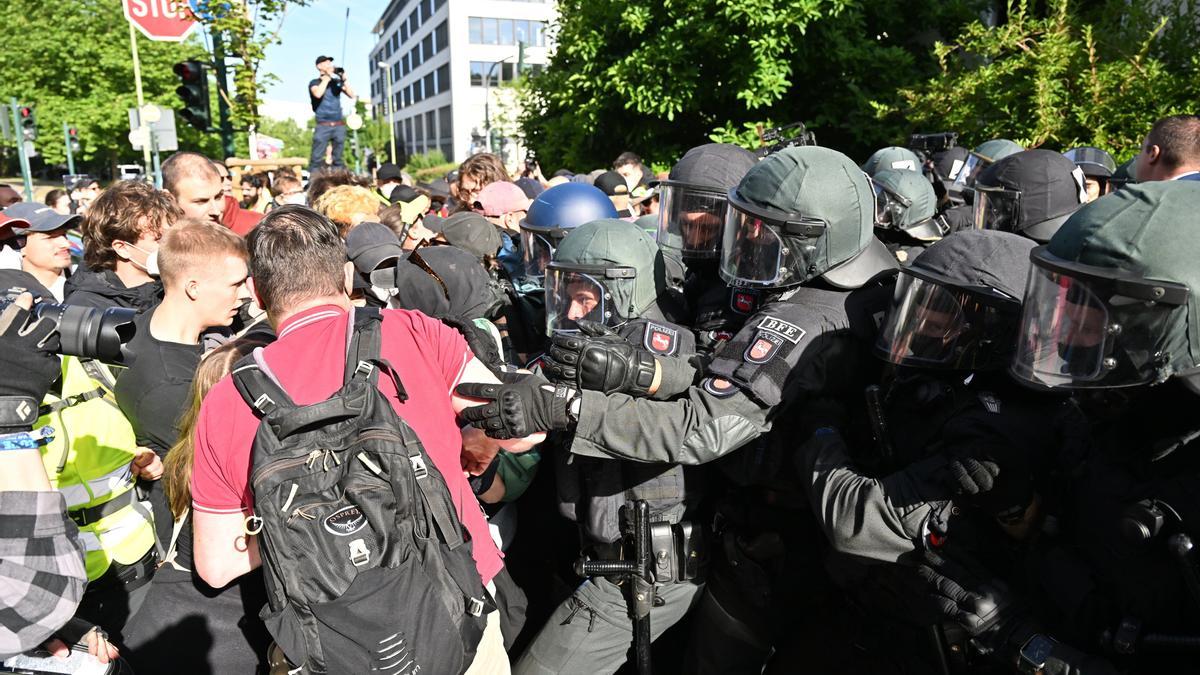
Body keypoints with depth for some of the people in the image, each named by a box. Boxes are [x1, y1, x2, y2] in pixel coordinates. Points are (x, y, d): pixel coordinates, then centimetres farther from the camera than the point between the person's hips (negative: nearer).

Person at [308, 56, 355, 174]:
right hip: (323, 126, -3)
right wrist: (327, 77, -8)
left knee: (338, 159, 5)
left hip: (339, 125, 3)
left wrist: (344, 80, -3)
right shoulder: (315, 83, 6)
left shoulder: (336, 82, 14)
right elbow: (318, 94, -16)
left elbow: (352, 95, 6)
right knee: (316, 158, -9)